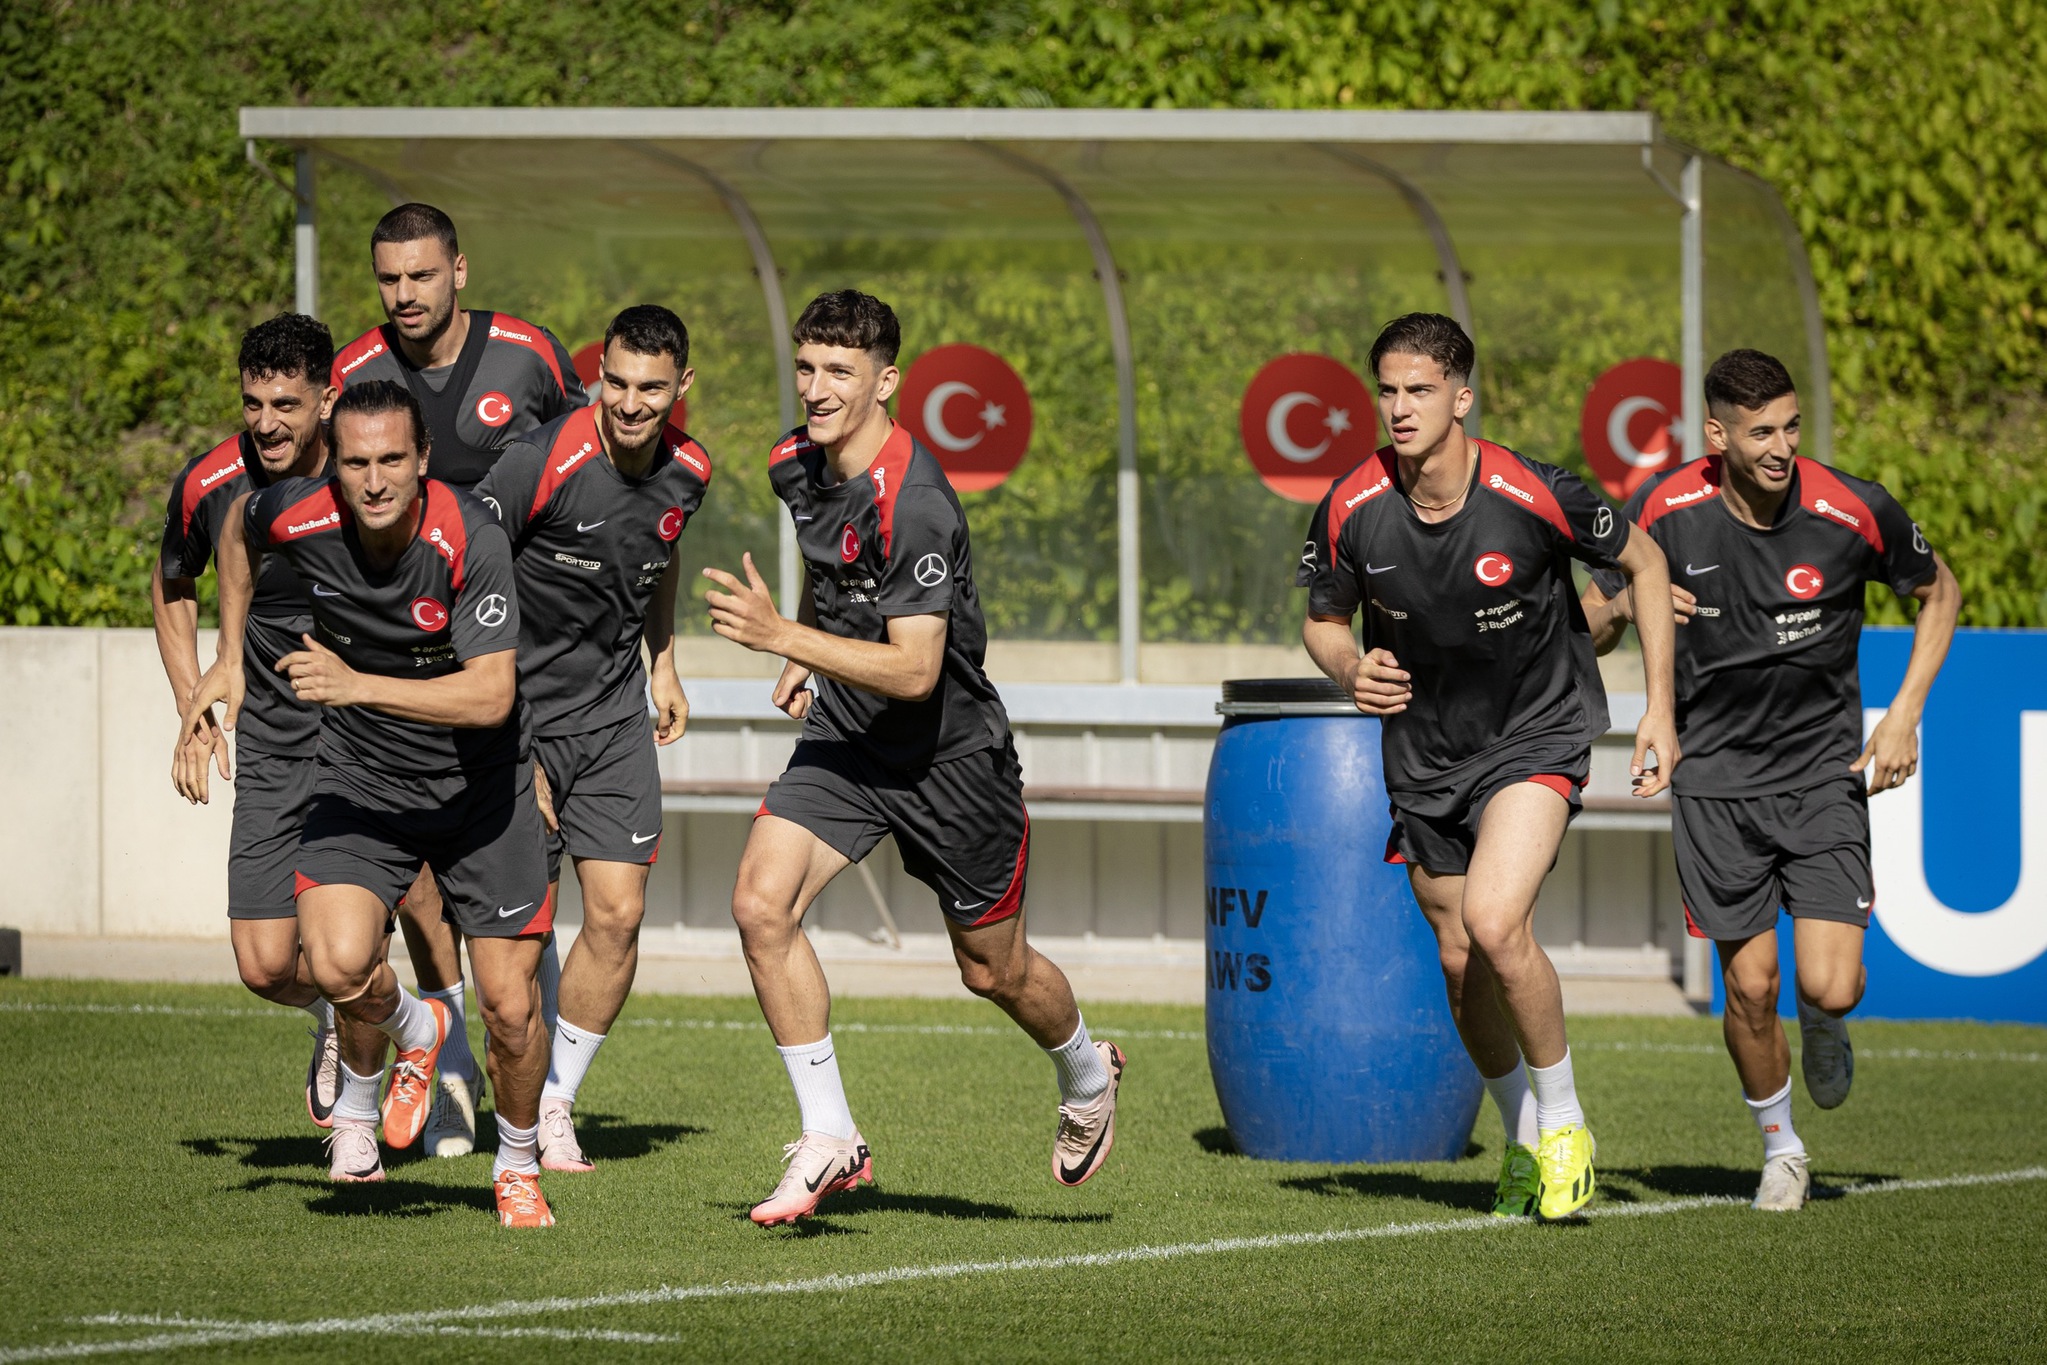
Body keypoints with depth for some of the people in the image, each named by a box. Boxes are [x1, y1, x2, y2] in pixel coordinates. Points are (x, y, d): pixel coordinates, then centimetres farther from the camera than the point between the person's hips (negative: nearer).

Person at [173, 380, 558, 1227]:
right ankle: (410, 1031, 13)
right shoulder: (297, 517, -16)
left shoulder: (471, 539, -26)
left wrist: (358, 685, -38)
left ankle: (518, 1166, 28)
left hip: (478, 788, -2)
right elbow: (239, 527, 11)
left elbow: (491, 695, -31)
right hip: (359, 786, 2)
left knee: (511, 1005, -3)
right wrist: (230, 657, 12)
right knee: (338, 963, -24)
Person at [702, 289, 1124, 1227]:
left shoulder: (915, 504, -27)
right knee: (761, 903, -17)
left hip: (948, 753, -6)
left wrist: (785, 638, -34)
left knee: (993, 971, 10)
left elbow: (913, 671, -30)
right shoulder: (797, 466, -2)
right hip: (843, 737, 6)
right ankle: (829, 1140, -9)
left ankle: (1087, 1075, 44)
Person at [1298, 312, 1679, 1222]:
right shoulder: (1350, 511, -13)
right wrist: (1352, 671, -18)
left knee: (1495, 926, -25)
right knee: (1461, 964, 10)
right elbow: (1324, 621, 6)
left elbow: (1644, 565, -4)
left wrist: (1660, 710, -6)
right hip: (1424, 754, 5)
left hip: (1536, 736, -4)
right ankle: (1523, 1141, 35)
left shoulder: (1534, 497, -22)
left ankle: (1563, 1124, -4)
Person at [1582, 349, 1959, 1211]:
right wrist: (1626, 604, -20)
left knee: (1830, 985, -12)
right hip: (1715, 777, 1)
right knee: (1750, 987, -1)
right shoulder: (1664, 511, -9)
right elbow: (1589, 630, 4)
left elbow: (1938, 593, 8)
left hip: (1824, 773, 0)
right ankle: (1780, 1148, 25)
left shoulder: (1854, 511, -11)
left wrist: (1904, 714, -2)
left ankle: (1823, 1026, 26)